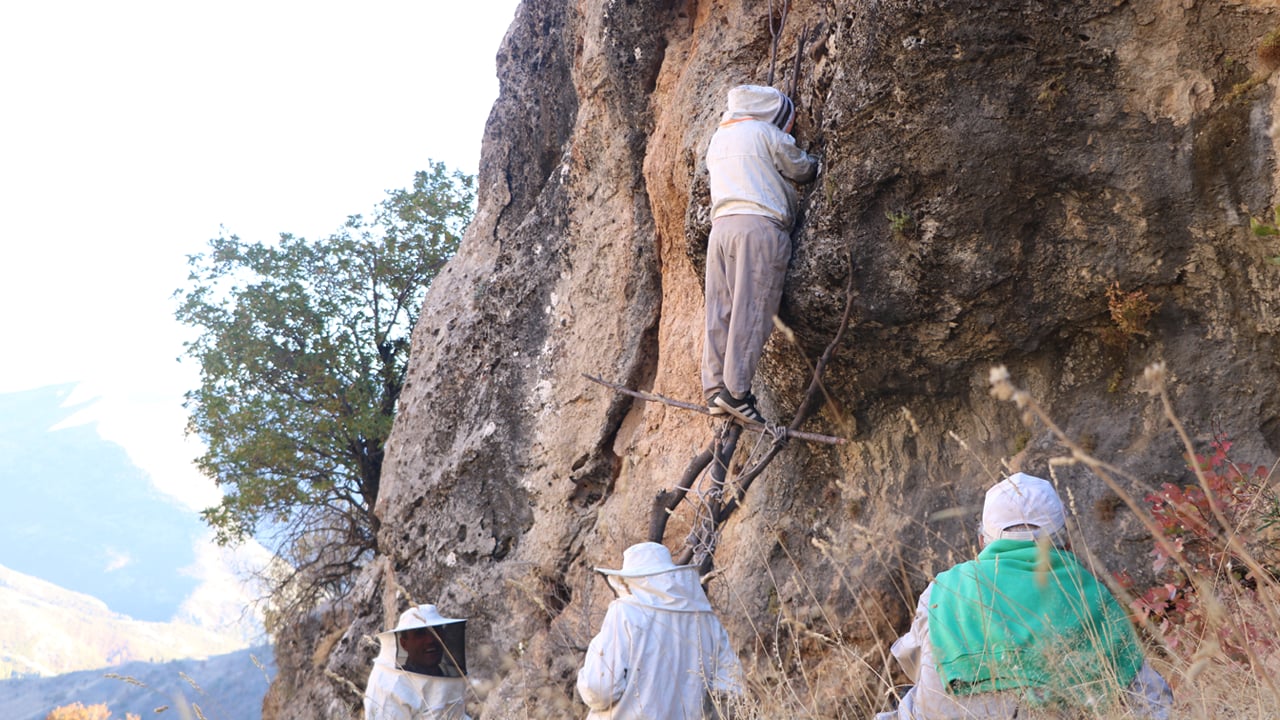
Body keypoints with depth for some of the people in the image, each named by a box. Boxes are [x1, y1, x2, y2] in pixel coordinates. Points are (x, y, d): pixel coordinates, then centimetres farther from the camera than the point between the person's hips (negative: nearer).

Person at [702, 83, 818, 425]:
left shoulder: (719, 137, 24)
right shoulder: (766, 133, 5)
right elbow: (802, 170, 14)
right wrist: (813, 162, 35)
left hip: (721, 226, 7)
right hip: (759, 224, -7)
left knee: (720, 311, 3)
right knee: (752, 311, -10)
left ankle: (714, 388, -2)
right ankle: (736, 390, -16)